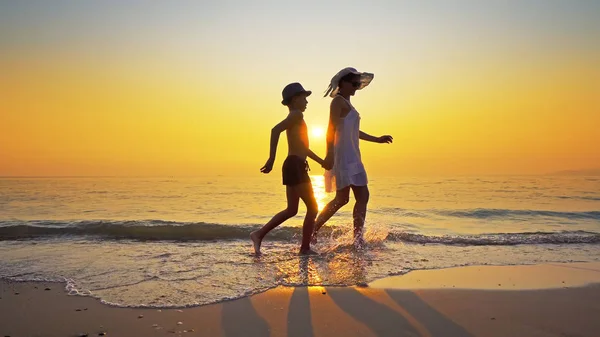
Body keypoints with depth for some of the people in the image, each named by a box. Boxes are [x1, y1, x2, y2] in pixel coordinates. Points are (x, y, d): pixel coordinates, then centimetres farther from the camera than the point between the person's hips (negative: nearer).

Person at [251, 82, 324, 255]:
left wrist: (322, 161, 34)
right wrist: (271, 158, -27)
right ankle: (305, 248, 4)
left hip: (293, 166, 10)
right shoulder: (297, 115, -7)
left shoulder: (295, 118, 24)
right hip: (295, 167, -10)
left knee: (291, 210, 12)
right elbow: (275, 130, -24)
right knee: (312, 207, -2)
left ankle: (259, 234, 9)